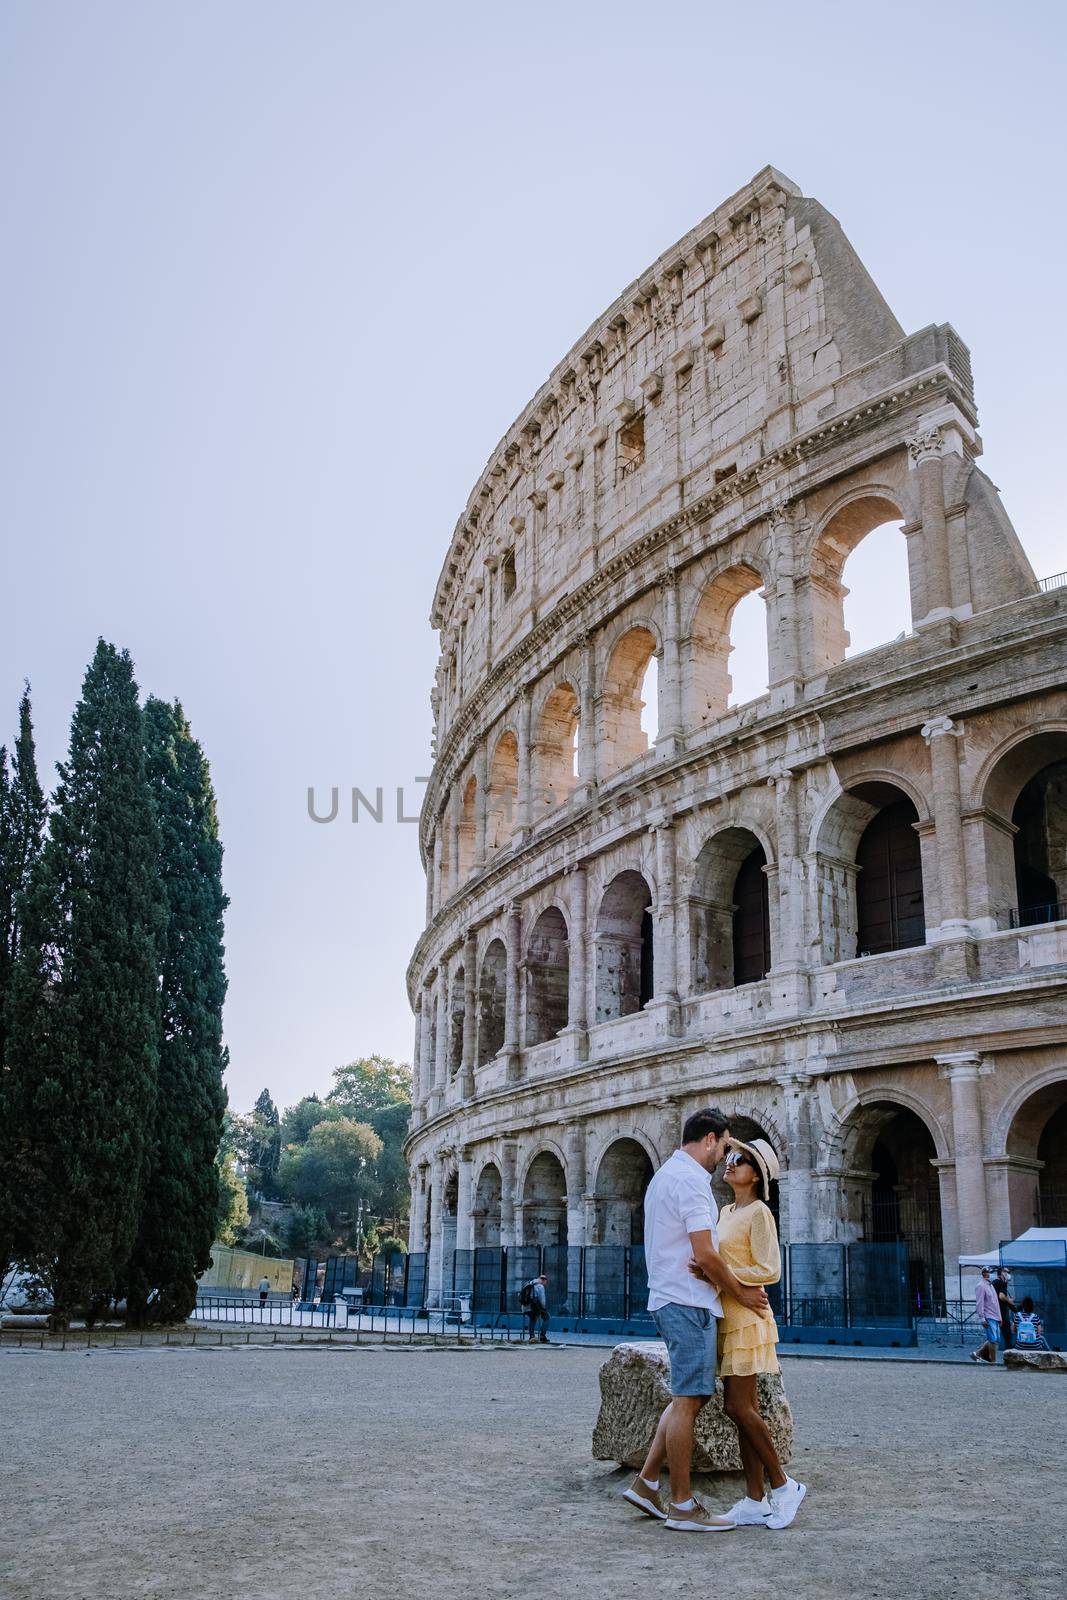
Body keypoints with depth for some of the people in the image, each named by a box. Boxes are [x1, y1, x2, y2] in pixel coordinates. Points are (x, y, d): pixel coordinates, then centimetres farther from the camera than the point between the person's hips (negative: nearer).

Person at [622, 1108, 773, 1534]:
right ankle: (682, 1506, 0)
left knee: (688, 1397, 14)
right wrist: (741, 1292, -7)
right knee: (687, 1400, -5)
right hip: (688, 1301, -10)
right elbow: (705, 1255, -19)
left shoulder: (665, 1175, 18)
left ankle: (646, 1483, 15)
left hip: (670, 1298, 10)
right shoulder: (691, 1179, -15)